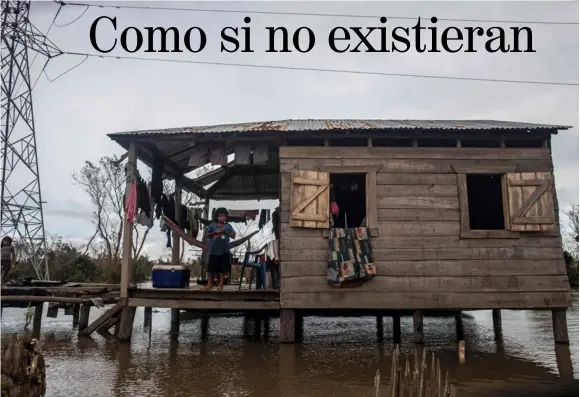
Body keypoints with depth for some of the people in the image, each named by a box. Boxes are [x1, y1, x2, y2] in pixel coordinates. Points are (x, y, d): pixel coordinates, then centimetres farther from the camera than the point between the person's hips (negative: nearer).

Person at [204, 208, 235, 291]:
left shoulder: (228, 226, 3)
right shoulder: (213, 225, 3)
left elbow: (233, 236, -2)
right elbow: (207, 235, 2)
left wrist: (225, 232, -14)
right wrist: (215, 232, -12)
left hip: (224, 251, 0)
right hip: (214, 250, 0)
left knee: (222, 269, 4)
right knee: (211, 268, 4)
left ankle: (220, 284, 15)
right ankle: (210, 284, 16)